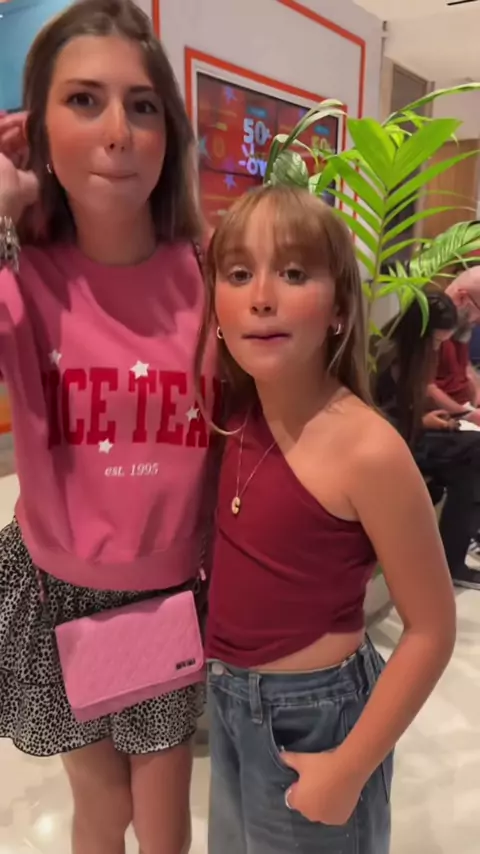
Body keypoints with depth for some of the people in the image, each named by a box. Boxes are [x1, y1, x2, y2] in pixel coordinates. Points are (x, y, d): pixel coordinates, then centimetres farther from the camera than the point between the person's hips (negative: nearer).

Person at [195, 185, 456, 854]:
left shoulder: (367, 450, -27)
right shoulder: (239, 415, -10)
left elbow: (431, 630, -19)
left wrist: (349, 768, -14)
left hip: (314, 709, -6)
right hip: (228, 697, 6)